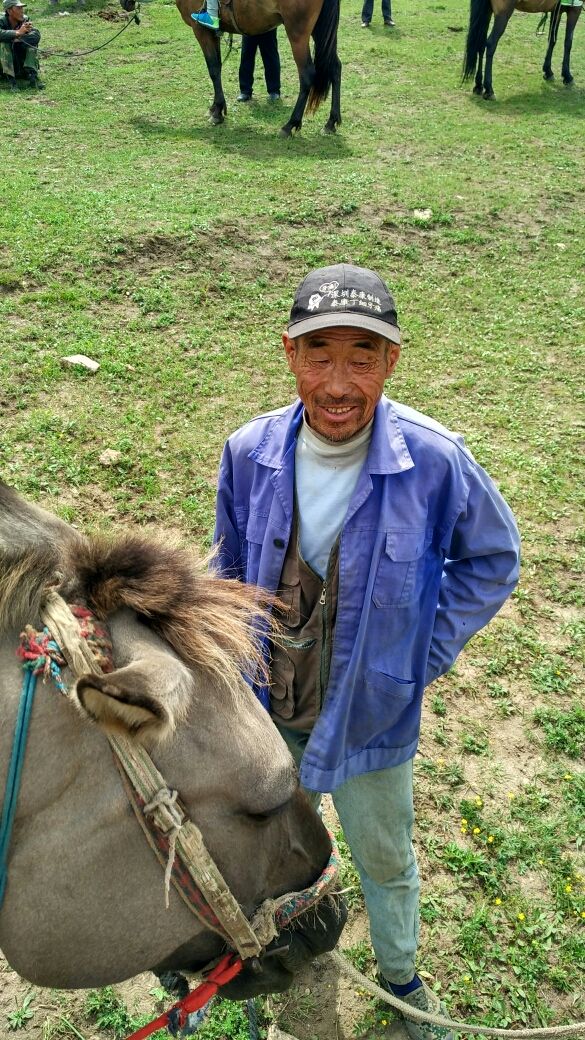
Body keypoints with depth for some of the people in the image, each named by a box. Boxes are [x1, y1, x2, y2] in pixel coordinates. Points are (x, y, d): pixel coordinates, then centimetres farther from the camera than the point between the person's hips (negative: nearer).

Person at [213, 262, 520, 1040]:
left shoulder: (436, 463, -25)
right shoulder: (249, 454, -18)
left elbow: (493, 558, -7)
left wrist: (428, 653, -10)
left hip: (371, 713, -2)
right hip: (268, 712, 3)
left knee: (385, 859, 23)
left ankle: (400, 973, 55)